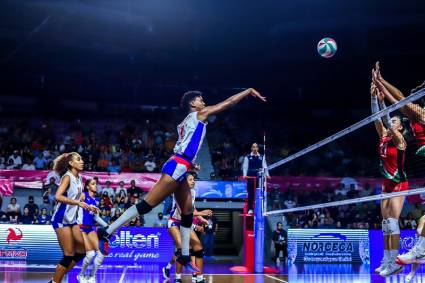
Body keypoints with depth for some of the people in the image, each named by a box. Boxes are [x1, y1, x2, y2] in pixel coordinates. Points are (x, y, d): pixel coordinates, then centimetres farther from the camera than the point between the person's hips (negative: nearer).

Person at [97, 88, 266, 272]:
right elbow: (229, 102, 4)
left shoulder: (187, 122, 25)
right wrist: (250, 91, 10)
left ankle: (184, 256, 15)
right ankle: (106, 233, -12)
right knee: (146, 205, -13)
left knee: (188, 212, 12)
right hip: (177, 167, -10)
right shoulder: (199, 114, 2)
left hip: (179, 169, 10)